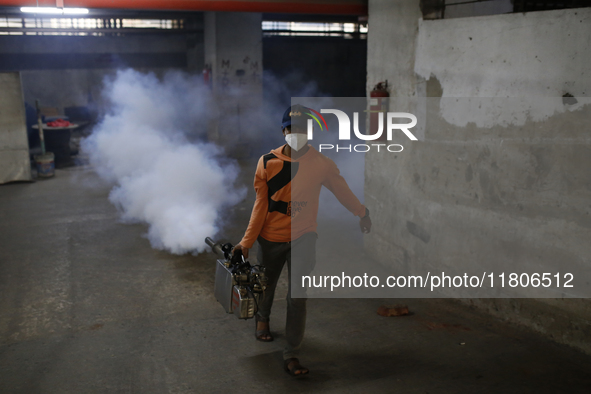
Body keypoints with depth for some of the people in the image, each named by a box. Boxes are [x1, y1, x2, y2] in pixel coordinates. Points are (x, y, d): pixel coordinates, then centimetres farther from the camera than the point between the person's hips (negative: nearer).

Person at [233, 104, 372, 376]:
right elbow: (260, 205, -6)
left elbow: (341, 190, 8)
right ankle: (262, 318, 54)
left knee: (297, 296, -5)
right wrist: (247, 241, -7)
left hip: (303, 238, -1)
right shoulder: (267, 162, -8)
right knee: (267, 284, 21)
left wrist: (362, 213, 20)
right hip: (271, 238, 1)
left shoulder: (321, 163, -8)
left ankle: (291, 354, 5)